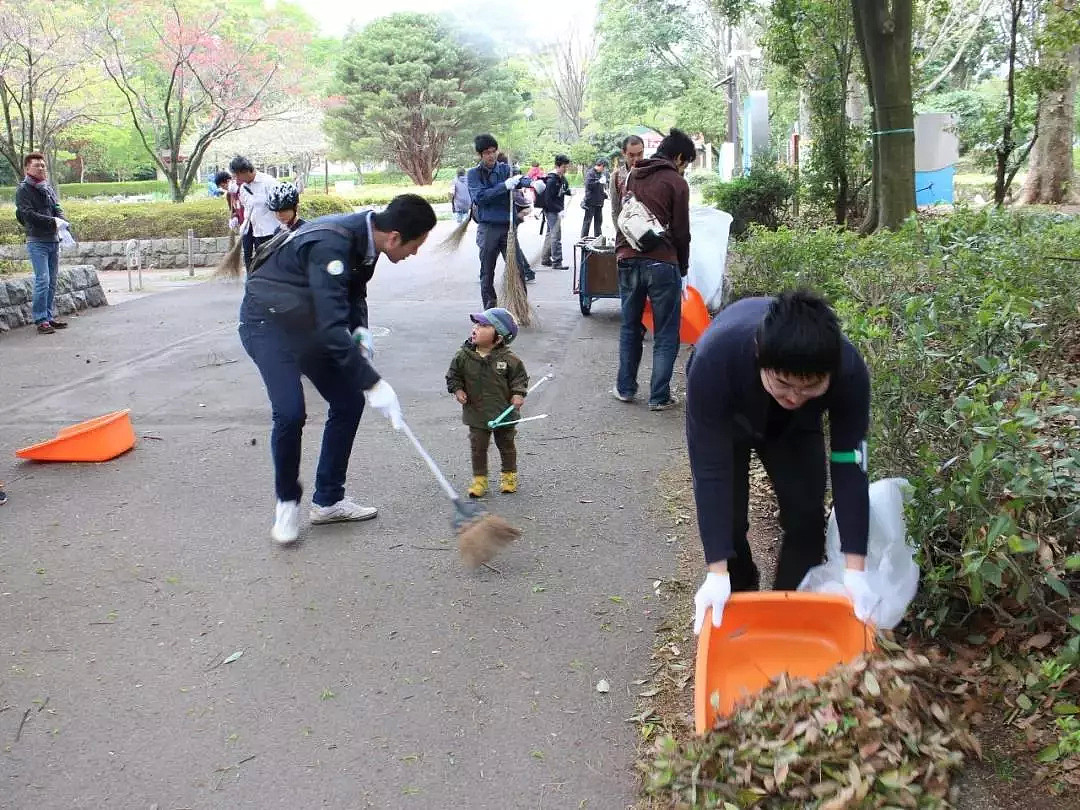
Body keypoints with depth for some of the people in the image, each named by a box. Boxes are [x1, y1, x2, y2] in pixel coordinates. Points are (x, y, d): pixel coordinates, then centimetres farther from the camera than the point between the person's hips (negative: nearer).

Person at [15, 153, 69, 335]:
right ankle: (41, 320, -7)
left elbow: (58, 208, 11)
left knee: (52, 281, 10)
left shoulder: (48, 188, 16)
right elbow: (28, 214, -14)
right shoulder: (23, 190, -4)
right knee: (42, 280, -11)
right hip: (37, 241, -6)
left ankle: (50, 316, 18)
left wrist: (61, 221, -10)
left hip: (54, 240, 6)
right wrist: (52, 221, -20)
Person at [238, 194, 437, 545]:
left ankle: (327, 501, 16)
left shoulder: (367, 239, -5)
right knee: (290, 412, -21)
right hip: (268, 321, -9)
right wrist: (373, 383, -37)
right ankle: (287, 501, 4)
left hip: (310, 322, 9)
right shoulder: (332, 245, -33)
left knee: (349, 401, 4)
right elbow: (332, 328, -38)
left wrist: (360, 330, -6)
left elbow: (354, 291, 13)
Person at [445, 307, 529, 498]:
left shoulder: (508, 359, -14)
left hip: (504, 413, -1)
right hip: (476, 413, 1)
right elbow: (453, 375, 5)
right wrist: (457, 390, -9)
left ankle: (509, 475, 35)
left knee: (506, 446, 16)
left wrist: (518, 393, -15)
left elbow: (520, 376, -2)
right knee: (478, 448, 7)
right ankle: (479, 478, 22)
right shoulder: (463, 356, -9)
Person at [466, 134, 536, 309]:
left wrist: (533, 183, -35)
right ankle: (490, 310, 17)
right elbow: (479, 196, -15)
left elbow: (520, 178, -11)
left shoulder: (506, 169, 7)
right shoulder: (474, 174, 1)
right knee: (487, 273, 6)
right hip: (488, 228, -1)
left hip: (508, 225, 2)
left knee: (518, 269, -1)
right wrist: (504, 186, -25)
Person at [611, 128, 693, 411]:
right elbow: (680, 232, -3)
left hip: (627, 260, 6)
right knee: (665, 335, 4)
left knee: (630, 327, 18)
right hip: (662, 263, -5)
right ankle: (659, 396, 5)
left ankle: (625, 388, 24)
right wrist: (683, 267, 9)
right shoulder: (676, 183, -3)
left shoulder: (632, 177, 16)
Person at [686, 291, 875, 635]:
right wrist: (717, 572, -40)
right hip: (726, 421, -1)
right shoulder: (715, 359, -45)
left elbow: (849, 467, -29)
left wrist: (855, 570, -31)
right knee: (727, 518, -10)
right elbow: (711, 472, -39)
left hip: (795, 427, 2)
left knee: (806, 515, -6)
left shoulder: (849, 370, -38)